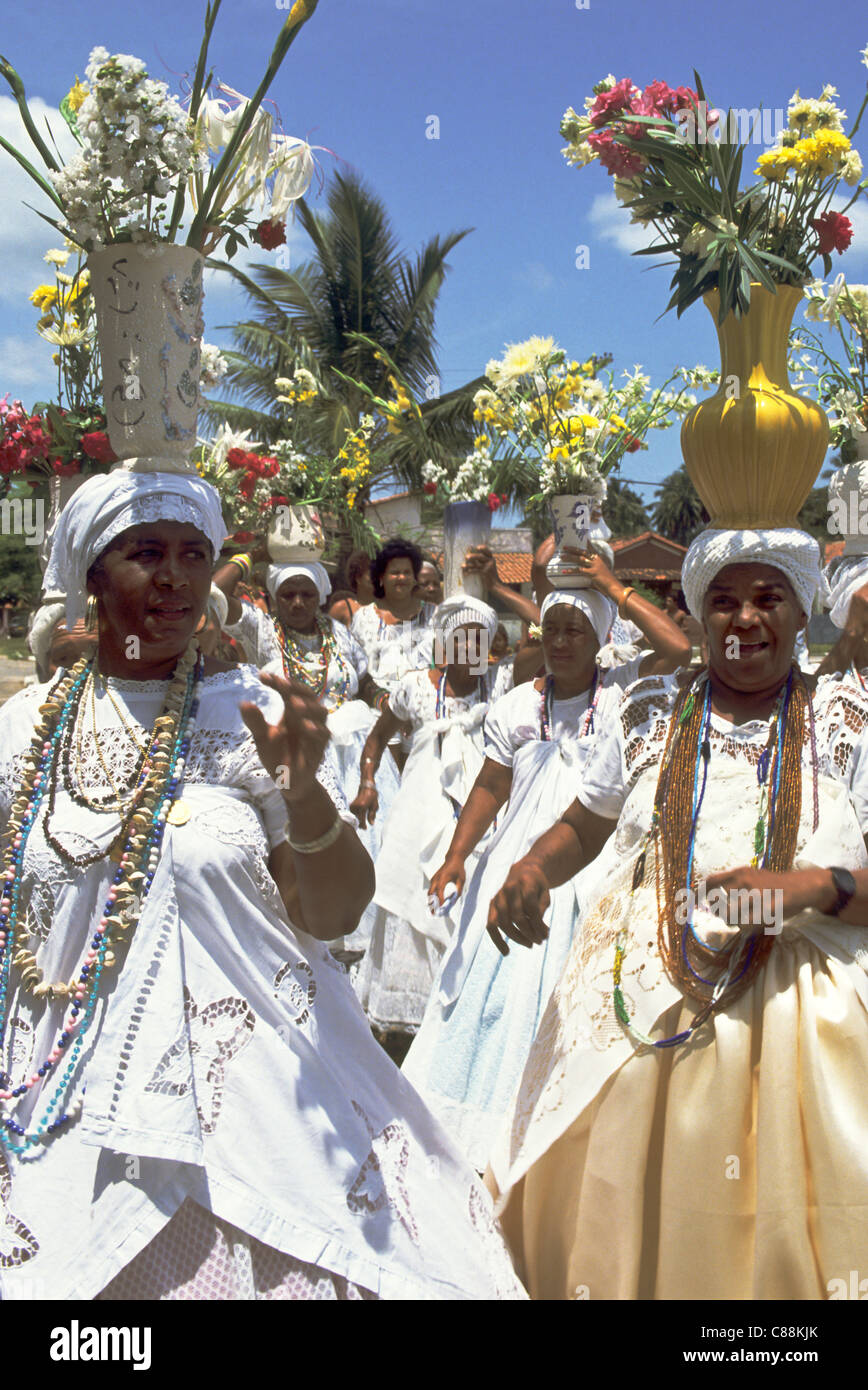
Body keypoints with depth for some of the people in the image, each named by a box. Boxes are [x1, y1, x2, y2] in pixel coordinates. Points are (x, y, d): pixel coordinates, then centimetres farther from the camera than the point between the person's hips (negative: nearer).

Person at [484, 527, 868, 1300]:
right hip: (636, 1013, 2)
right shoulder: (651, 712, 10)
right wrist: (531, 871, -1)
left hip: (793, 1020, -2)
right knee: (611, 1216, 8)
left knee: (772, 1227, 2)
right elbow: (585, 825, 18)